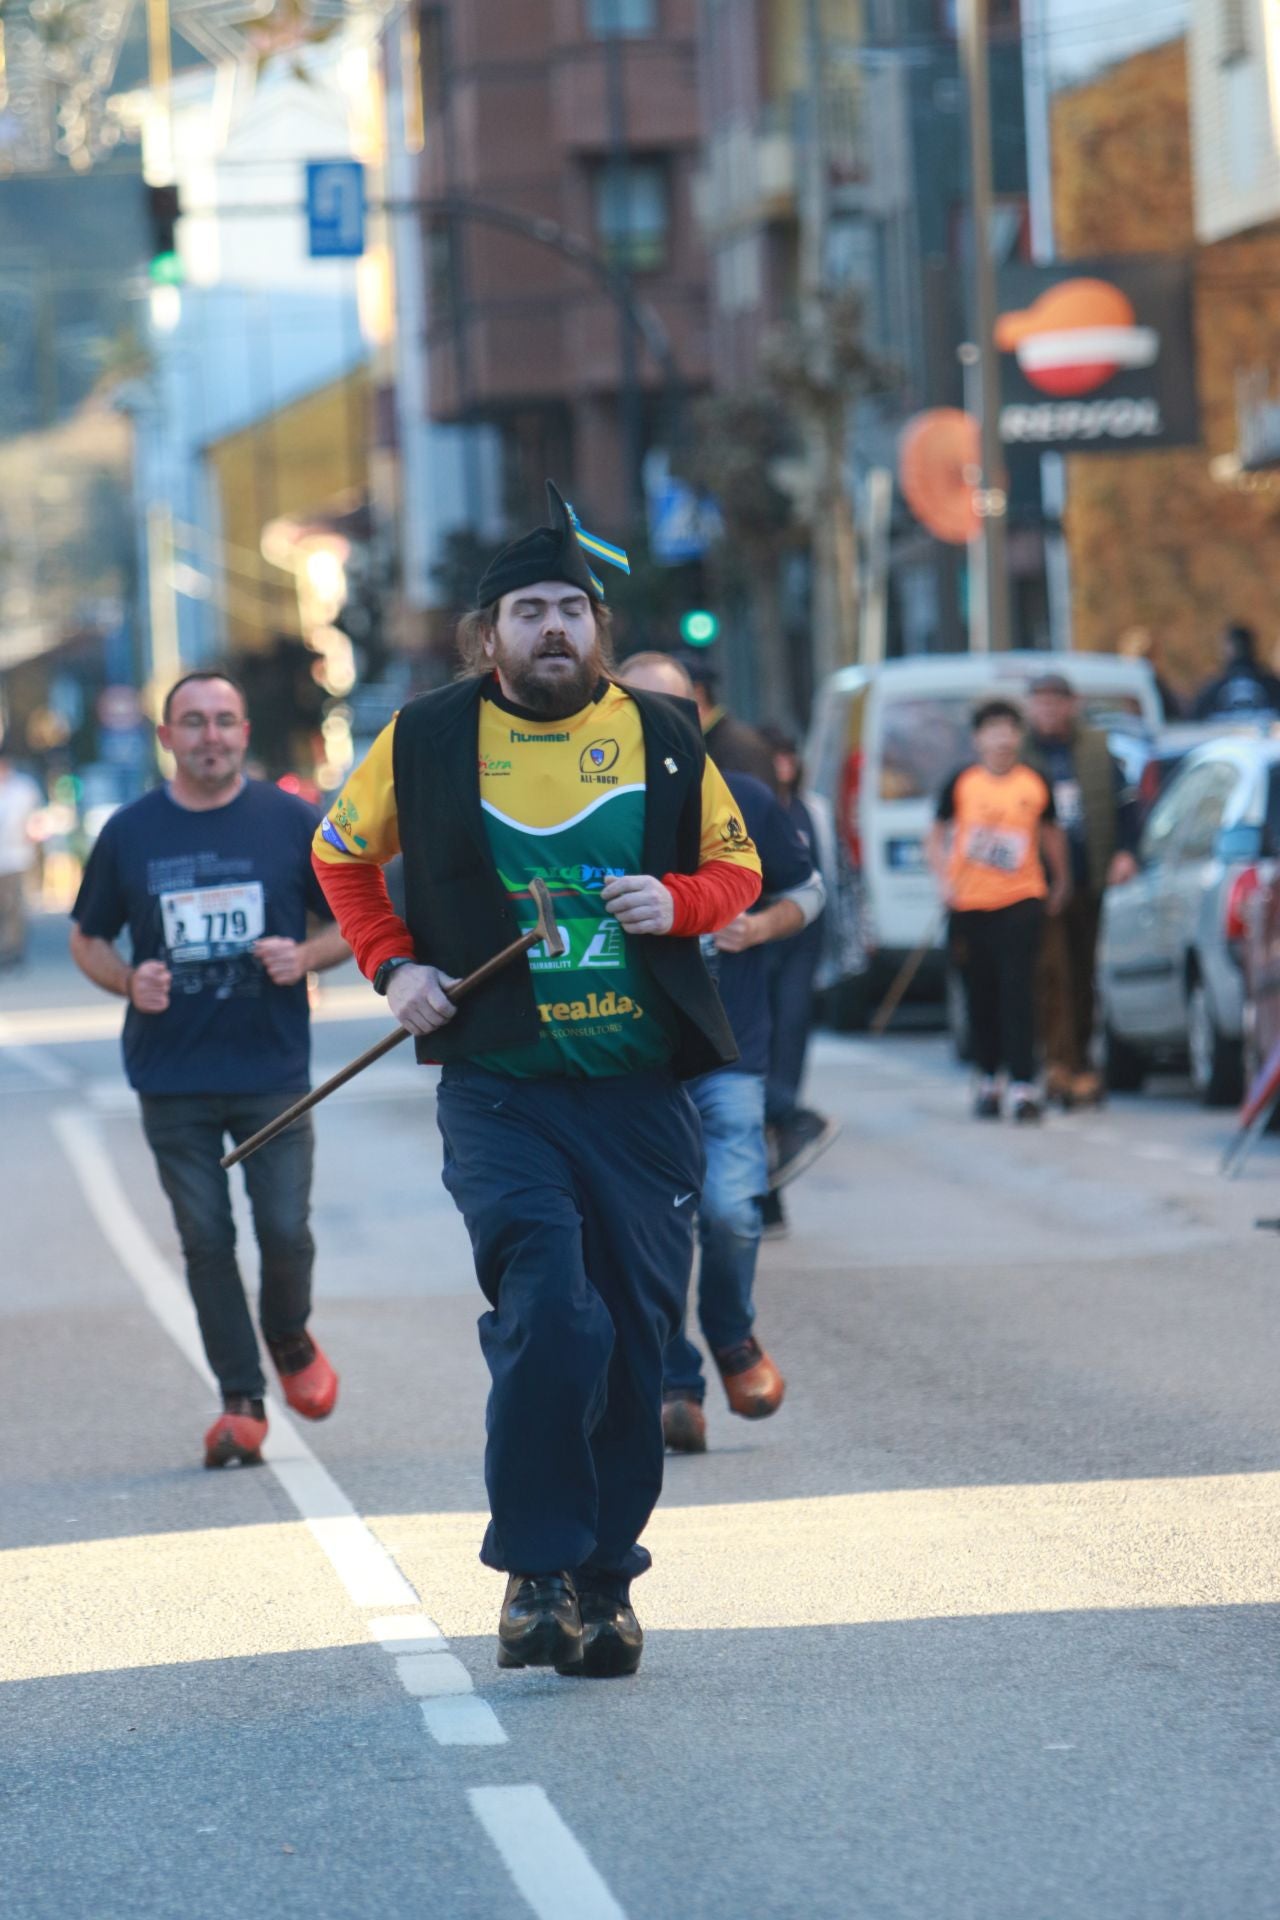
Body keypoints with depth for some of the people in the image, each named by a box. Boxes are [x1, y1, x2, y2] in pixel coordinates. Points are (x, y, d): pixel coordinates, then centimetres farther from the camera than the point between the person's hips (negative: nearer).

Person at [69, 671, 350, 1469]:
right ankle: (242, 1401, 11)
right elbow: (88, 939, 12)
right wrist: (128, 981, -9)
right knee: (206, 1239, 1)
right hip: (173, 1080, 1)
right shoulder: (130, 833, 3)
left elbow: (349, 924, 9)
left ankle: (291, 1341, 28)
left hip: (272, 1072, -1)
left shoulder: (291, 822, 1)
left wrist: (306, 956, -12)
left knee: (285, 1229, -3)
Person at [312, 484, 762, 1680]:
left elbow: (737, 867, 15)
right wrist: (392, 963, 2)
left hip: (641, 1092, 2)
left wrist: (678, 899, -7)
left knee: (633, 1342, 4)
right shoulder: (425, 740, 1)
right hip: (498, 1093, -2)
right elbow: (343, 854, 17)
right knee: (550, 1315, -18)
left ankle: (604, 1583, 17)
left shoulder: (664, 739, 5)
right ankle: (535, 1573, -7)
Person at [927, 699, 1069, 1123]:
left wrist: (1060, 883, 17)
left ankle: (1022, 1086, -12)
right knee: (981, 995, 9)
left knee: (1017, 993, -10)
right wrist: (943, 878, -3)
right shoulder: (962, 783, 2)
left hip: (1021, 900, -1)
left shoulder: (1036, 785, 3)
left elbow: (1051, 835, 17)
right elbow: (937, 836, 10)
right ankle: (988, 1080, 25)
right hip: (970, 904, 1)